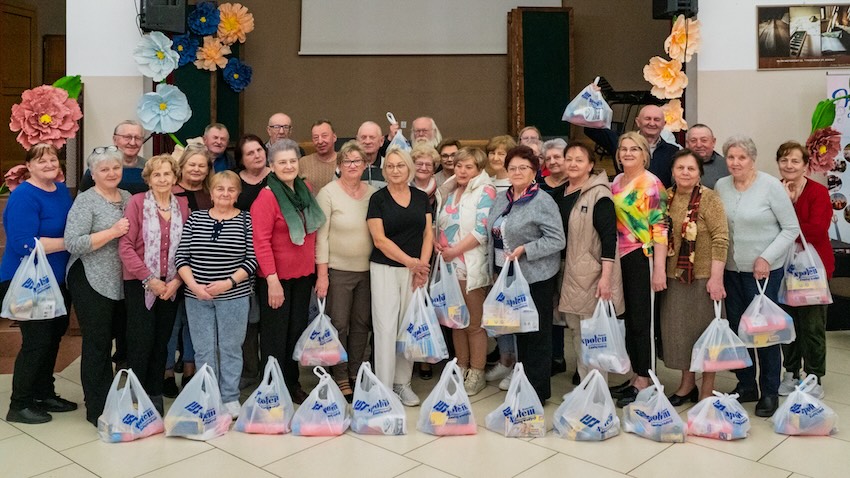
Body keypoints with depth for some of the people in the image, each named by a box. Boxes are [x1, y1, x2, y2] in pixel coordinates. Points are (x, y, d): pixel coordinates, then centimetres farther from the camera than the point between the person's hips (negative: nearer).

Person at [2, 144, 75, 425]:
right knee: (37, 340, -5)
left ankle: (44, 394, 29)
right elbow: (26, 245, -27)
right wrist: (69, 242, -25)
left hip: (57, 280, 8)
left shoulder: (62, 191, 6)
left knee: (54, 336, 15)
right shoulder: (23, 196, -18)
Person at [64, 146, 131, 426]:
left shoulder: (128, 197, 11)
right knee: (97, 343, 0)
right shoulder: (85, 201, -8)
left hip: (123, 282, 6)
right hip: (93, 283, -6)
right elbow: (73, 244, -17)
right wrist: (112, 232, -21)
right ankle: (97, 409, 12)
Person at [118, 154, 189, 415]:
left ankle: (155, 397, 23)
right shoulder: (137, 202, -6)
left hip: (172, 285, 4)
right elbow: (125, 245, -11)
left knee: (161, 343, 10)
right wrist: (149, 279, -15)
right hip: (140, 283, -3)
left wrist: (177, 280, -8)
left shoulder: (183, 205, 5)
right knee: (141, 342, -4)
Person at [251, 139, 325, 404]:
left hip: (303, 274, 6)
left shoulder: (305, 190, 5)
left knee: (297, 330, 16)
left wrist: (316, 269, 9)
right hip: (277, 277, -6)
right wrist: (272, 280, -22)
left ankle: (293, 382, 31)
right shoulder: (267, 196, -15)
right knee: (276, 334, 7)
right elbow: (261, 242, -19)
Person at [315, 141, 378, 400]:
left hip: (367, 270, 4)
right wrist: (322, 274, -12)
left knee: (362, 324, 12)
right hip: (338, 270, -4)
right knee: (339, 325, 3)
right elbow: (321, 236, -8)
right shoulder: (328, 193, -7)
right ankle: (340, 378, 17)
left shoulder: (373, 193, 5)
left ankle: (356, 374, 26)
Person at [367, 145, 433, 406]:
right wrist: (410, 261, -12)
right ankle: (384, 386, 4)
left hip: (415, 270, 3)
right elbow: (379, 239, -7)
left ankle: (402, 382, 17)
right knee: (386, 326, -5)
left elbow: (428, 233, 8)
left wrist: (423, 263, -6)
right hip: (385, 269, -3)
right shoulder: (378, 199, -1)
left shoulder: (421, 198, 10)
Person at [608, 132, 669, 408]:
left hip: (642, 258, -7)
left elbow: (660, 228, -13)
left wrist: (659, 269, -18)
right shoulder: (616, 182, 12)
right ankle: (635, 376, 23)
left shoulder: (651, 184, -9)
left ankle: (644, 381, 12)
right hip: (619, 258, 7)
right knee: (627, 319, 12)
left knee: (642, 320, 1)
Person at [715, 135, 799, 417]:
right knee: (736, 327, 11)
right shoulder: (721, 186, 4)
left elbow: (791, 228, -7)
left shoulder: (771, 186, -9)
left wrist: (767, 258, -14)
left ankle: (770, 392, 16)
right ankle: (745, 385, 27)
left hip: (765, 270, -4)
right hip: (731, 269, 5)